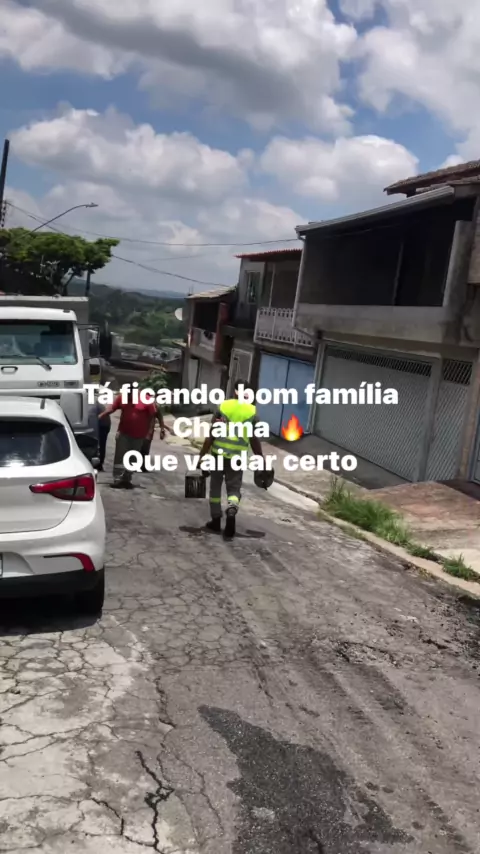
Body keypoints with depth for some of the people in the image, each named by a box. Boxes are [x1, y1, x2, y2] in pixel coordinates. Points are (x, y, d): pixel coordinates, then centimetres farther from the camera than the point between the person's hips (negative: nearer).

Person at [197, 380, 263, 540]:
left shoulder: (223, 407, -3)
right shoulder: (252, 411, 0)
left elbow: (211, 434, -6)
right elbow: (254, 439, 1)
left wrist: (202, 455, -2)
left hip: (218, 453, 0)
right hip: (237, 456, 0)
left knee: (215, 487, 16)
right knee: (234, 488, 8)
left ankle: (216, 520, 22)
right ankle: (231, 513, -21)